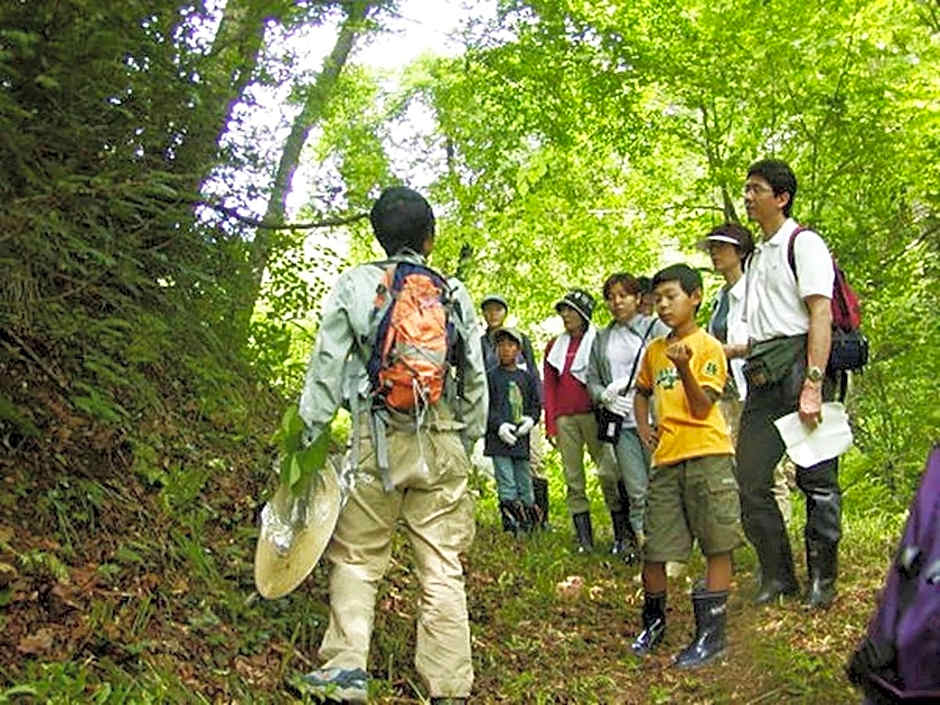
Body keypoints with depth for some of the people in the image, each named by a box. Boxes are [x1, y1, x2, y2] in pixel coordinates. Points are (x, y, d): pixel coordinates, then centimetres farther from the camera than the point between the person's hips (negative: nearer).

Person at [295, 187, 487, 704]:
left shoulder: (353, 285, 3)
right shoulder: (454, 294, 9)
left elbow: (326, 366, 0)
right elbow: (475, 376, 10)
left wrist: (308, 435, 5)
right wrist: (470, 436, 20)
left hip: (377, 440, -1)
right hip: (441, 443, 2)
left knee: (355, 557, 10)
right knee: (442, 569, 5)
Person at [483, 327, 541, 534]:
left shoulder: (527, 377, 13)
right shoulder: (490, 376, 1)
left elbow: (536, 405, 15)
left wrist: (531, 419, -5)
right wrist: (499, 425, -17)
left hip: (521, 439, 4)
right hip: (499, 439, -4)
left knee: (525, 486, 10)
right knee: (507, 488, -7)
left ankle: (529, 528, 18)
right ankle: (510, 526, -4)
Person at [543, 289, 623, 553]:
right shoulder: (555, 346, 16)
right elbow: (549, 387, 15)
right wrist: (550, 424, 8)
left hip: (593, 414, -4)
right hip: (564, 418, 4)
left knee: (609, 473, -10)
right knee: (573, 480, 2)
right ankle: (584, 539, 5)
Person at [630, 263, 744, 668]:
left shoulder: (707, 347, -3)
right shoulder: (654, 350, 15)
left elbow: (702, 408, -10)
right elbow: (642, 391, 32)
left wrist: (684, 368, -24)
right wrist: (642, 426, 15)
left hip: (706, 456, -5)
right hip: (666, 459, 5)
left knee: (718, 547, 0)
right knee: (653, 550, 6)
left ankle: (711, 634, 7)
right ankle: (653, 622, 25)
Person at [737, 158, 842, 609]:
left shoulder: (803, 243, -2)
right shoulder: (757, 256, 22)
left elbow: (820, 314, -12)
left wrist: (812, 384, -21)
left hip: (797, 363, -8)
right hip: (762, 373, 8)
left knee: (816, 478, -2)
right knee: (748, 479, 3)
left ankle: (822, 579, 8)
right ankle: (778, 575, 14)